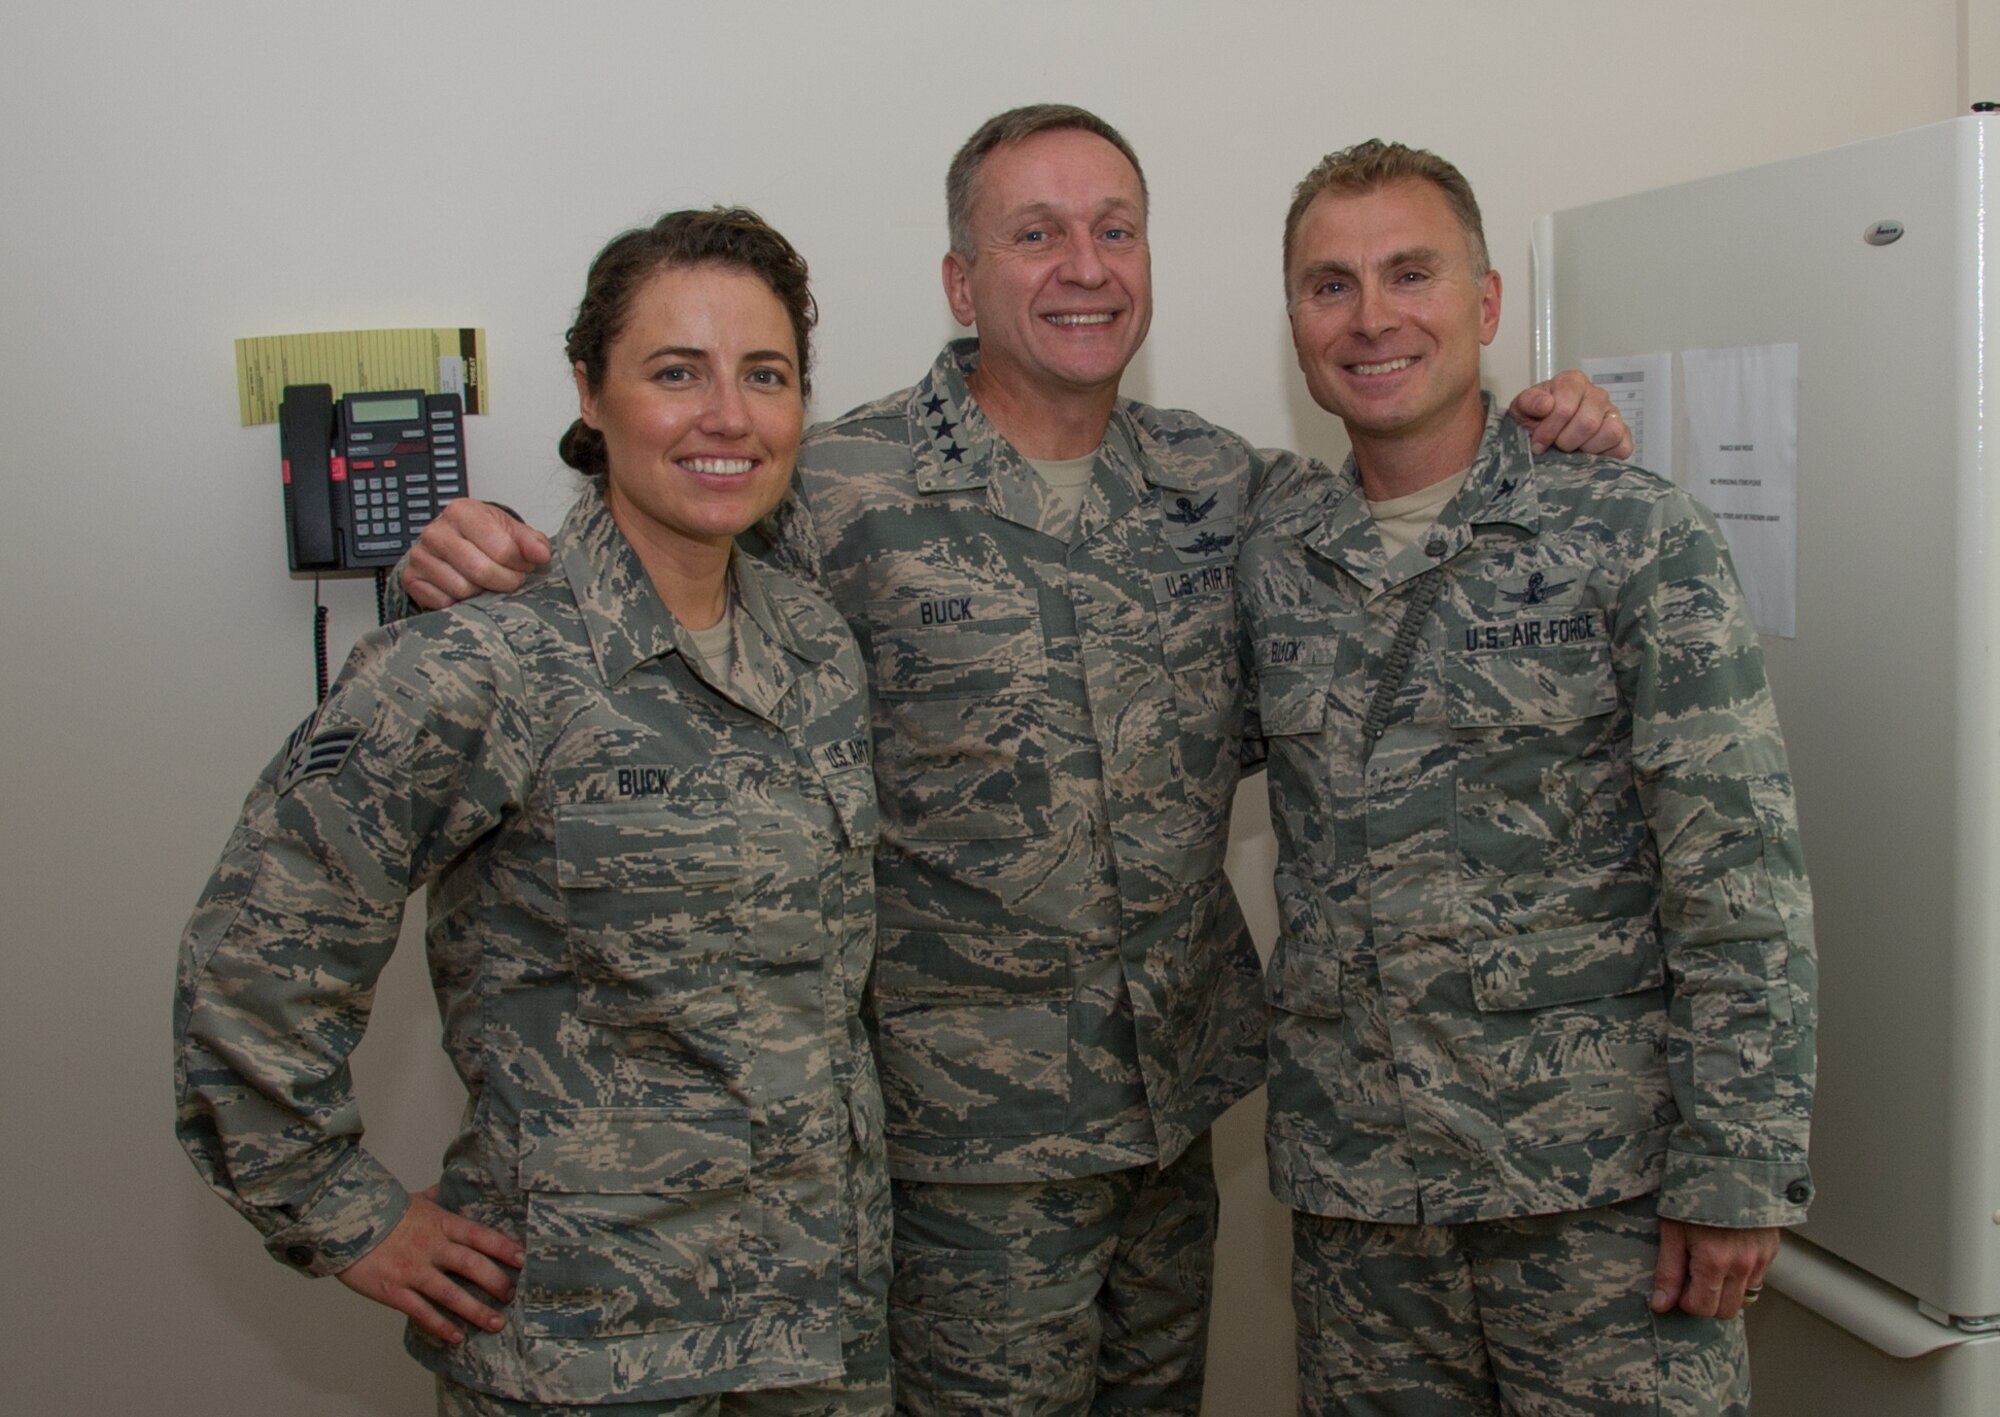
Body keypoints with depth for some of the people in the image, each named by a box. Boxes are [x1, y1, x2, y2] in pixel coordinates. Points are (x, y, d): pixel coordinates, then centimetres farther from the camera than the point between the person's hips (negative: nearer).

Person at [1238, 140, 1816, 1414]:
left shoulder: (1633, 534, -7)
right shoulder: (1272, 542, 4)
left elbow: (1744, 879, -10)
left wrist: (1740, 1171, -12)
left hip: (1603, 1177, -3)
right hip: (1353, 1178, 4)